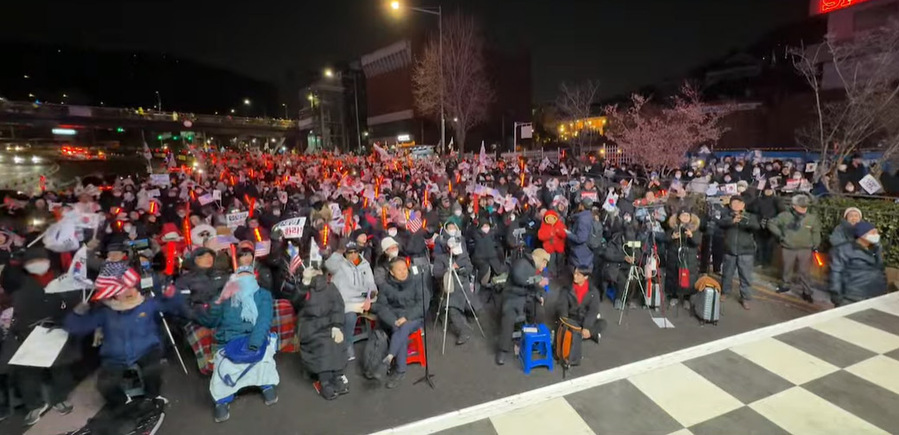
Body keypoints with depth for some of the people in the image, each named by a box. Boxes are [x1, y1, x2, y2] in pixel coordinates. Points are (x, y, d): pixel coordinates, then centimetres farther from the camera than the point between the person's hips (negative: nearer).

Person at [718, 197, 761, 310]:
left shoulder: (751, 216, -1)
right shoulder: (727, 215, -1)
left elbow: (756, 226, -21)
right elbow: (721, 223, -20)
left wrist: (746, 221, -42)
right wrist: (732, 220, -40)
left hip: (746, 252, -1)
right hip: (729, 251, 1)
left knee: (746, 276, 4)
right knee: (727, 274, 16)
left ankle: (745, 298, 17)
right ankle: (724, 292, 34)